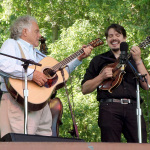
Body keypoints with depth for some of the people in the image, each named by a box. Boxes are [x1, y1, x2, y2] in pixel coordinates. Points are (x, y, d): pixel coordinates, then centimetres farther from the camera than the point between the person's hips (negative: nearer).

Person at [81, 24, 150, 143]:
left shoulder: (133, 59, 20)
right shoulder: (99, 60, 17)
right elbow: (85, 89, 12)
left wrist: (138, 60, -1)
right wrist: (102, 77, -3)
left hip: (132, 107, 1)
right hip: (109, 106, -1)